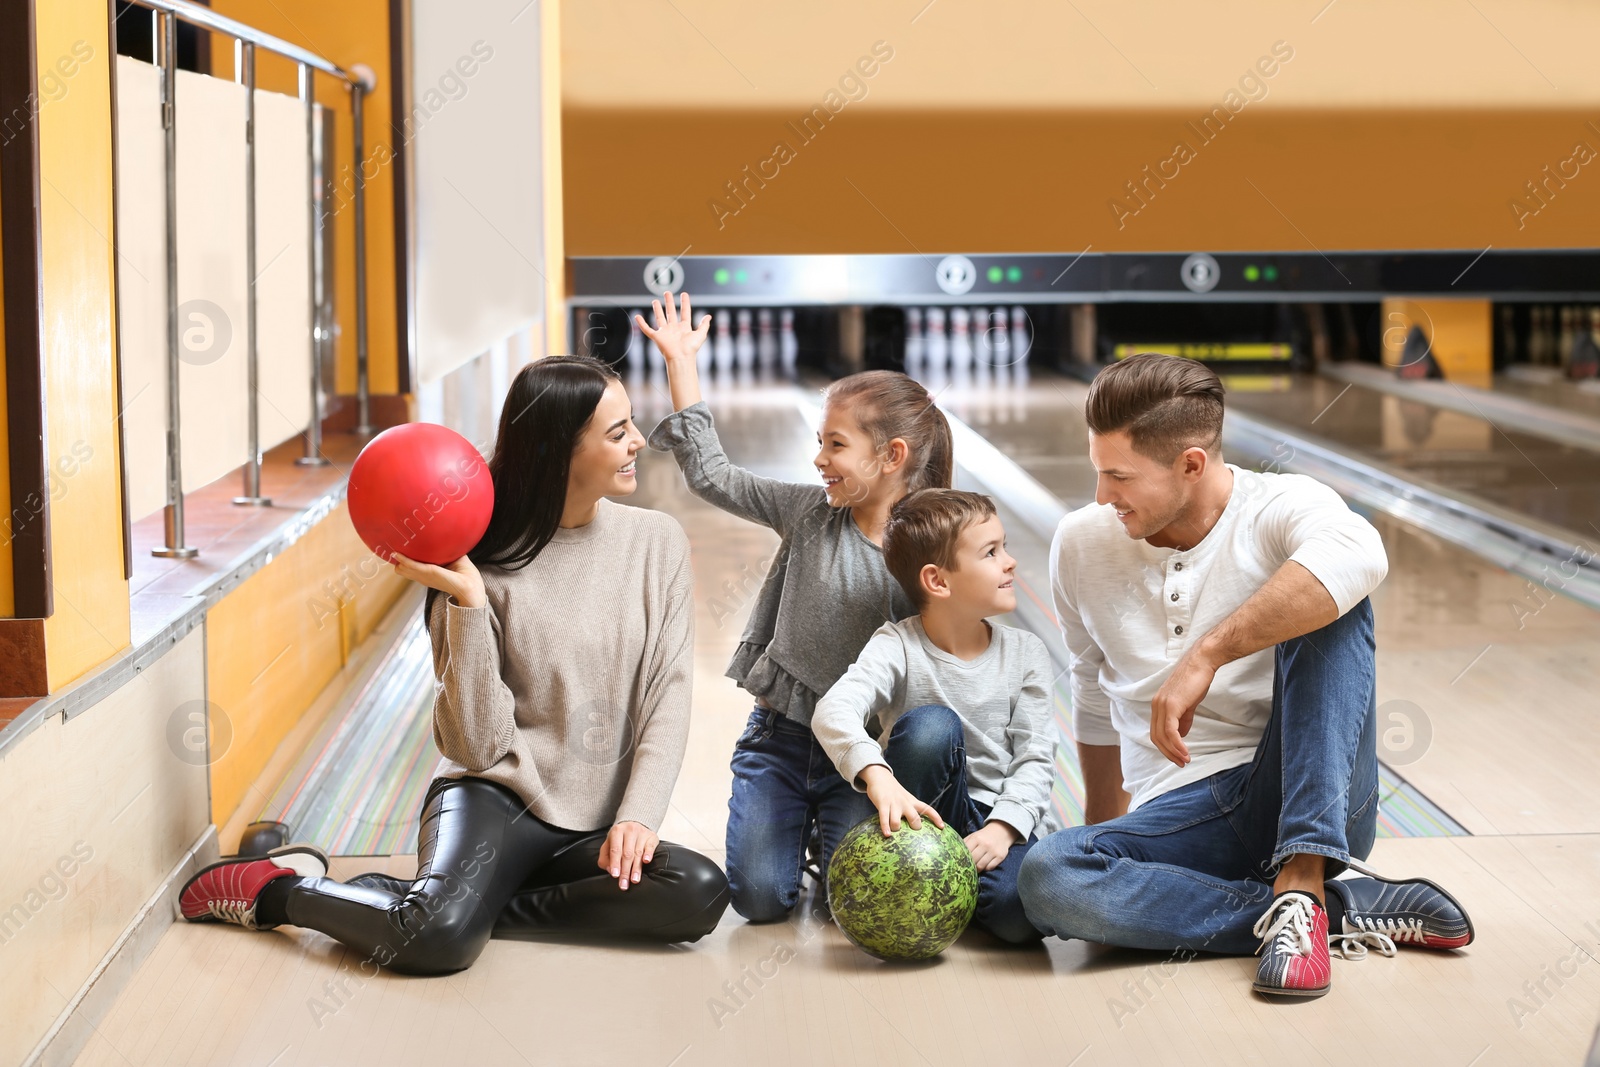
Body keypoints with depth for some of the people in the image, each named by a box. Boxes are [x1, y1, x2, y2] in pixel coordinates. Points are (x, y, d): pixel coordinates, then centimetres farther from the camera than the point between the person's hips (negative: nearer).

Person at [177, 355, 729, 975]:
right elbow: (480, 744, -10)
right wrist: (467, 603, -18)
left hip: (595, 830, 4)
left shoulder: (657, 542, 3)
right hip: (496, 797, -4)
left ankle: (479, 902, -13)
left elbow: (668, 699, 1)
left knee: (699, 894, -28)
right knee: (439, 937, -35)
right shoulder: (490, 562, -5)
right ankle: (272, 890, -4)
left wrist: (637, 816, -13)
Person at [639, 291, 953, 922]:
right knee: (759, 898, -8)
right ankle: (798, 826, 26)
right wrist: (681, 364, 0)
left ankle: (834, 834, 20)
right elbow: (711, 476, 2)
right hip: (779, 736, 2)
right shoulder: (809, 514, -1)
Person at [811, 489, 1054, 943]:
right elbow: (833, 711, -28)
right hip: (923, 818, -1)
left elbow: (1034, 757, -4)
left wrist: (1002, 828, -22)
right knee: (931, 724, -32)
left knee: (1024, 912, -32)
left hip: (994, 821, 2)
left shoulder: (1025, 654, 1)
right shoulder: (897, 647, -10)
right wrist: (878, 776, -48)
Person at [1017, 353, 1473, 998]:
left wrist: (1206, 654, -36)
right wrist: (1104, 829, 30)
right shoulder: (1081, 545, 7)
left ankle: (1302, 884, -33)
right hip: (1182, 816, 3)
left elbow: (1358, 556, -33)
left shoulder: (1281, 506, -7)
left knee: (1326, 605, -25)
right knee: (1048, 880, -30)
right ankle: (1348, 911, -21)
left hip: (1310, 804, -3)